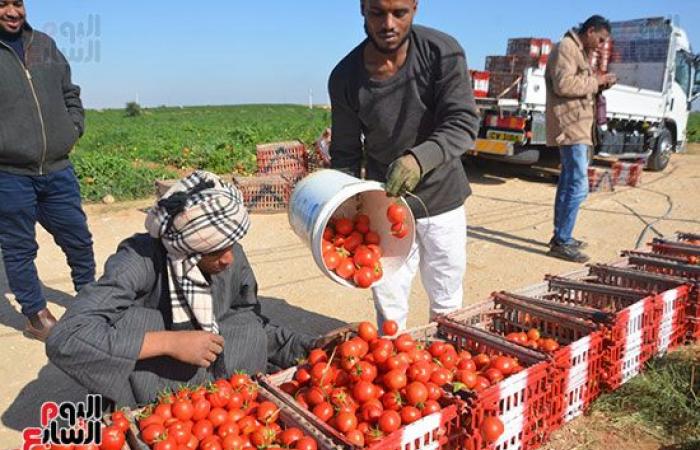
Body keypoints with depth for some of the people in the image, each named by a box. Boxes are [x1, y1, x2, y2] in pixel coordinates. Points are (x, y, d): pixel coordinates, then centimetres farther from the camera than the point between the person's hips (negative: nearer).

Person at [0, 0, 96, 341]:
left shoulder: (45, 45, 11)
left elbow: (71, 94, 20)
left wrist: (72, 131, 8)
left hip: (57, 170, 4)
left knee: (78, 239, 15)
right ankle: (36, 316, 23)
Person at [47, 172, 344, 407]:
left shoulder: (231, 258, -7)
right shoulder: (142, 262, -23)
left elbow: (252, 330, 6)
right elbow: (64, 339, -32)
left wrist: (309, 348, -7)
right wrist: (171, 342, -35)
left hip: (220, 394, 5)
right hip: (150, 409, -4)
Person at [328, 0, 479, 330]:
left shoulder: (442, 52, -14)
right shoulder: (345, 78, -11)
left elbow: (463, 124, -19)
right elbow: (346, 155, -3)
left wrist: (419, 158, -39)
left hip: (441, 199, 0)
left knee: (447, 302, 15)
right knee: (389, 309, 6)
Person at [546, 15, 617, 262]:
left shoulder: (579, 51, 22)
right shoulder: (566, 48, -10)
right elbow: (564, 85, -23)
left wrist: (598, 84, 7)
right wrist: (595, 81, -13)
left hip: (577, 127, 11)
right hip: (571, 127, -11)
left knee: (568, 183, 13)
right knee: (578, 186, -12)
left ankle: (561, 237, 21)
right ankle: (561, 243, -8)